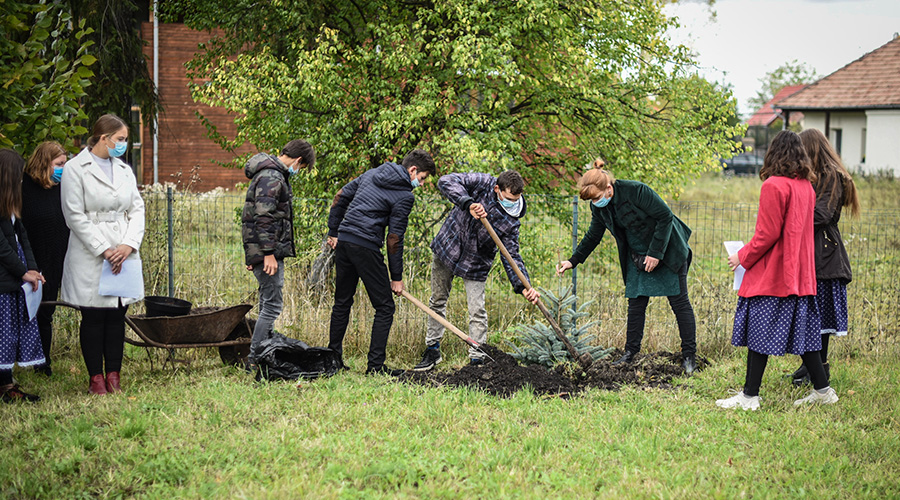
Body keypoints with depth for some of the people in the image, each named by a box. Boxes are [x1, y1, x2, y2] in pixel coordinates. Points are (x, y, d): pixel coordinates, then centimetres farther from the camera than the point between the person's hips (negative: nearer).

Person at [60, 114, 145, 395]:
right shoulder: (75, 169, -4)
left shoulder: (124, 169, 14)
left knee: (117, 317, 6)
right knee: (93, 318, 0)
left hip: (124, 256, 5)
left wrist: (129, 245, -7)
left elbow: (137, 209, 10)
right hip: (90, 258, -5)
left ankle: (114, 375, 12)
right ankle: (96, 378, 8)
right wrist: (103, 250, -12)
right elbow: (75, 216, -9)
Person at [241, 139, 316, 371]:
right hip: (266, 249, -11)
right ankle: (254, 359, -9)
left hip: (265, 250, 11)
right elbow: (264, 217, -23)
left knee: (268, 304, 15)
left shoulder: (274, 173, 19)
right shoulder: (271, 177, -15)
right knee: (272, 305, -9)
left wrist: (253, 254, 26)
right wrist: (268, 253, -26)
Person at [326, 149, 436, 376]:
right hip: (366, 248, -8)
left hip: (343, 243, 8)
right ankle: (375, 365, -3)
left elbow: (341, 197, 18)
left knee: (342, 303, 18)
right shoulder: (405, 196, -6)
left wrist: (333, 232, 23)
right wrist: (397, 277, -1)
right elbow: (395, 238, -7)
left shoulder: (371, 174, 16)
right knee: (384, 307, 1)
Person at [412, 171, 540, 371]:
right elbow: (446, 182, -32)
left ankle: (477, 359, 5)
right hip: (445, 249, 1)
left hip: (475, 264, -1)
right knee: (437, 302, 13)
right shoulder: (482, 184, -21)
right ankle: (432, 350, 28)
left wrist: (524, 287, -31)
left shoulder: (511, 221, -18)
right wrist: (468, 204, -47)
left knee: (477, 312, -6)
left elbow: (511, 256, -16)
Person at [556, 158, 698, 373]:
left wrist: (656, 253, -21)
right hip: (638, 258, 6)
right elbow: (593, 236, 10)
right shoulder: (599, 207, -6)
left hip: (667, 251, -6)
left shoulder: (636, 191, -27)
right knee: (636, 304, 4)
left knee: (680, 303, -3)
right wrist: (573, 261, 5)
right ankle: (630, 352, 12)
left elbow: (666, 217, -22)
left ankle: (689, 356, 2)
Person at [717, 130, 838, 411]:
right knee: (801, 332, 14)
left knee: (759, 333, -2)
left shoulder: (773, 185, -14)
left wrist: (743, 257, -4)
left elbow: (768, 234, -17)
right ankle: (822, 390, 17)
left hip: (771, 274, -8)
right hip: (800, 273, 8)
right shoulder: (806, 186, 9)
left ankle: (750, 396, 0)